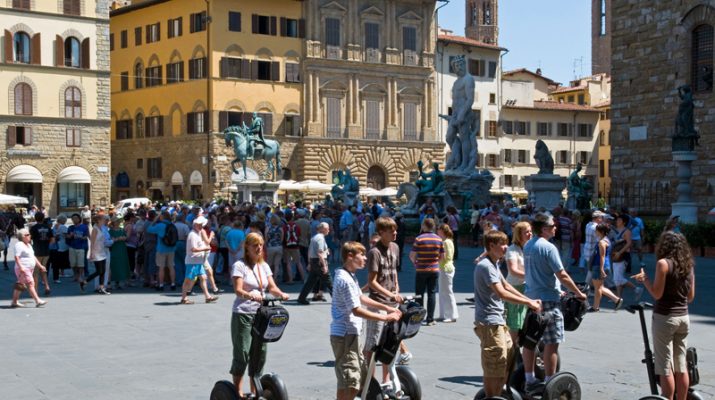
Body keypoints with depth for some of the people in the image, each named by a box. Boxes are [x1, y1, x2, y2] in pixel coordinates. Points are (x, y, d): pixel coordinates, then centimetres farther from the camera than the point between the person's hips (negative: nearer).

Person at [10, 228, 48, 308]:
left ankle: (14, 302, 18)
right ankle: (37, 301, -19)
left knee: (20, 286, 12)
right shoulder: (19, 245, -11)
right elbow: (16, 257, -19)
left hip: (29, 269, 10)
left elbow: (33, 257, 25)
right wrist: (21, 267, -28)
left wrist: (40, 265, 21)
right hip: (23, 269, -10)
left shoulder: (28, 245, 19)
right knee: (30, 283, -14)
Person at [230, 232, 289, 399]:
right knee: (242, 353, -6)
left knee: (260, 353, 7)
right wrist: (250, 295, -38)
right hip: (243, 314, -6)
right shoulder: (239, 266, -6)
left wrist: (281, 294, -16)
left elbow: (272, 287, 6)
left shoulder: (264, 266, 13)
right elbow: (238, 290, -17)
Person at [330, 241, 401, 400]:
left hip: (351, 334, 11)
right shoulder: (345, 280, -20)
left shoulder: (350, 276, 13)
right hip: (344, 335, -11)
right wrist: (385, 318, -19)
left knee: (360, 378, 18)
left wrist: (386, 307, 16)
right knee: (349, 383, -8)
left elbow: (360, 298, 22)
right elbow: (356, 310, -22)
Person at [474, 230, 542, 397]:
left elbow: (506, 286, 22)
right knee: (494, 366, -6)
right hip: (489, 322, -10)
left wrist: (530, 301, 14)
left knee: (508, 357, 17)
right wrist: (528, 303, -24)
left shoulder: (493, 264, 15)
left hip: (498, 320, 10)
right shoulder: (486, 266, -18)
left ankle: (497, 394, 28)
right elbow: (501, 293, -26)